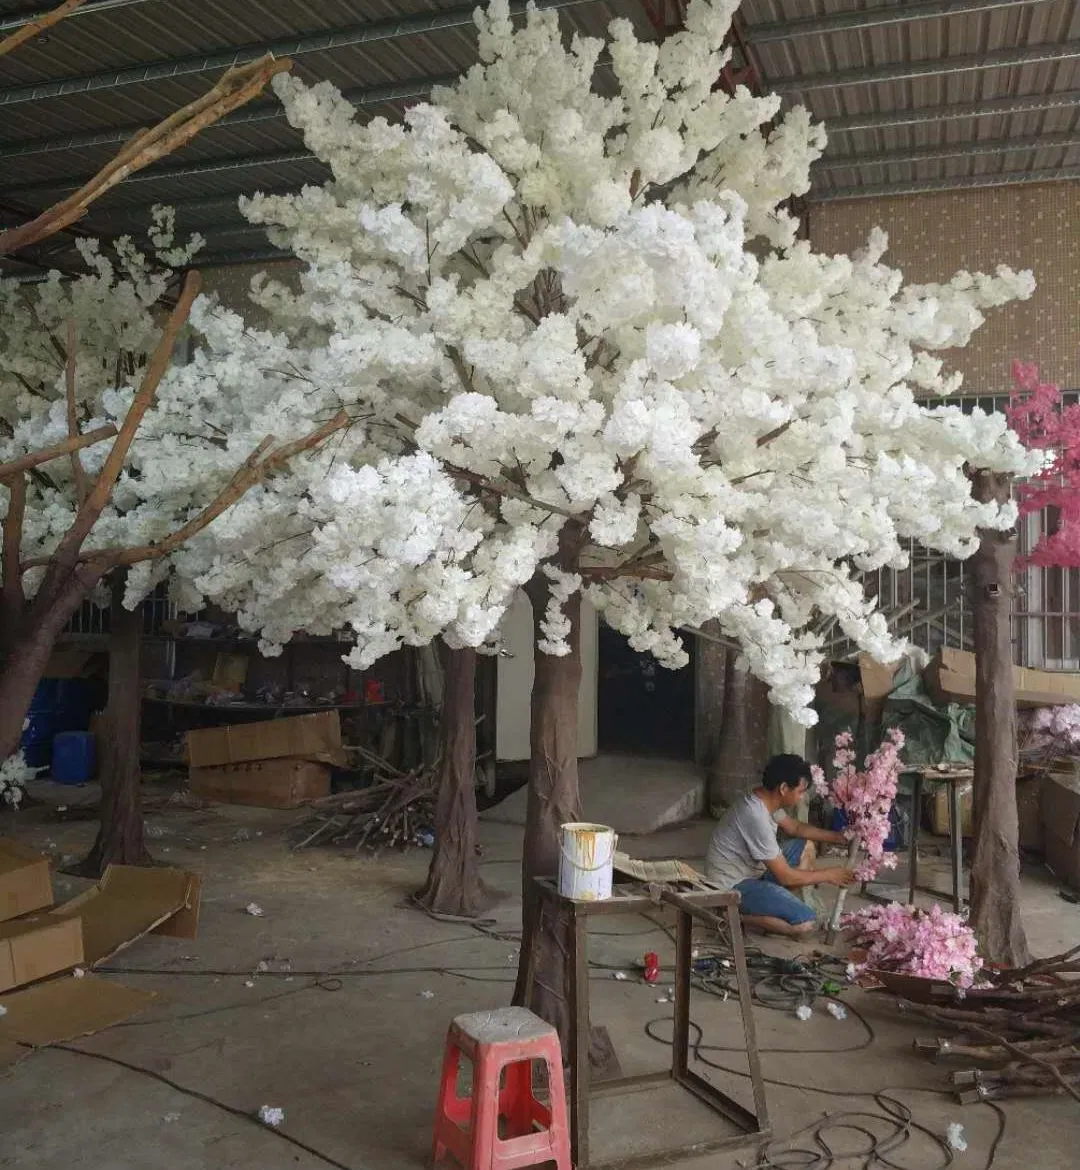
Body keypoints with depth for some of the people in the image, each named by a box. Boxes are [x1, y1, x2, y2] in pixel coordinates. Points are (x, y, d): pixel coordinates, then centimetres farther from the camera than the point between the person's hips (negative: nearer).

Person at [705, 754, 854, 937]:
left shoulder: (765, 798, -2)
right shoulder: (757, 818, -31)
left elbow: (794, 828, 18)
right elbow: (786, 877, -23)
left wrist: (836, 837, 8)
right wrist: (829, 875, -10)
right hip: (732, 886, -10)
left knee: (807, 846, 13)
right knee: (807, 923, -18)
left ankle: (777, 905, 9)